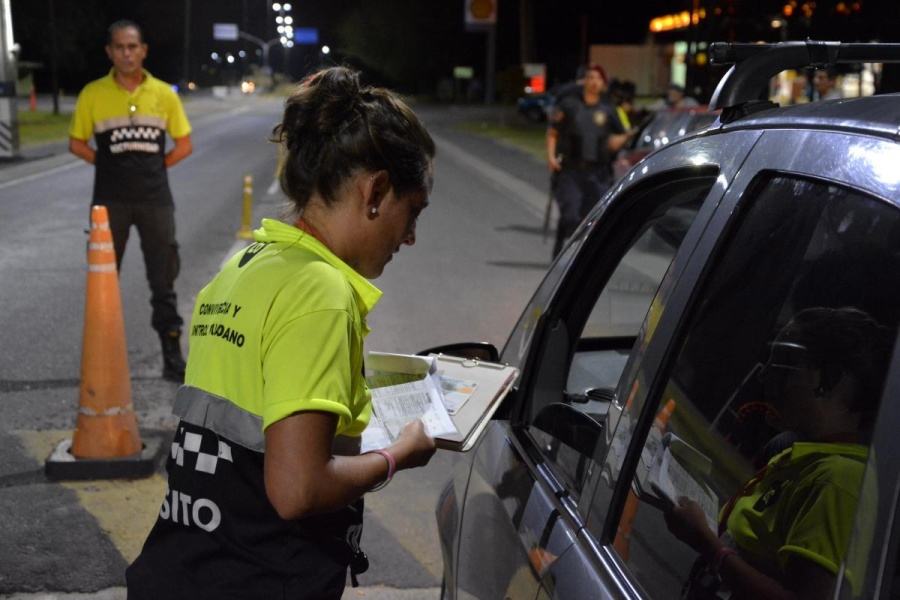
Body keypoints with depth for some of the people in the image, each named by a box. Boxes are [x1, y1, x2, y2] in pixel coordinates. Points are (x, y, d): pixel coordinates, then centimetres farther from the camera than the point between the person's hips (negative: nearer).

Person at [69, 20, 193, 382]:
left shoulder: (164, 94, 1)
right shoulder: (93, 94, -2)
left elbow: (184, 145, 9)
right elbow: (76, 143, 8)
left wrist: (154, 167, 2)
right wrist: (109, 164, -1)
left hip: (155, 198, 0)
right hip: (110, 200, 0)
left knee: (163, 280, 4)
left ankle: (172, 356, 12)